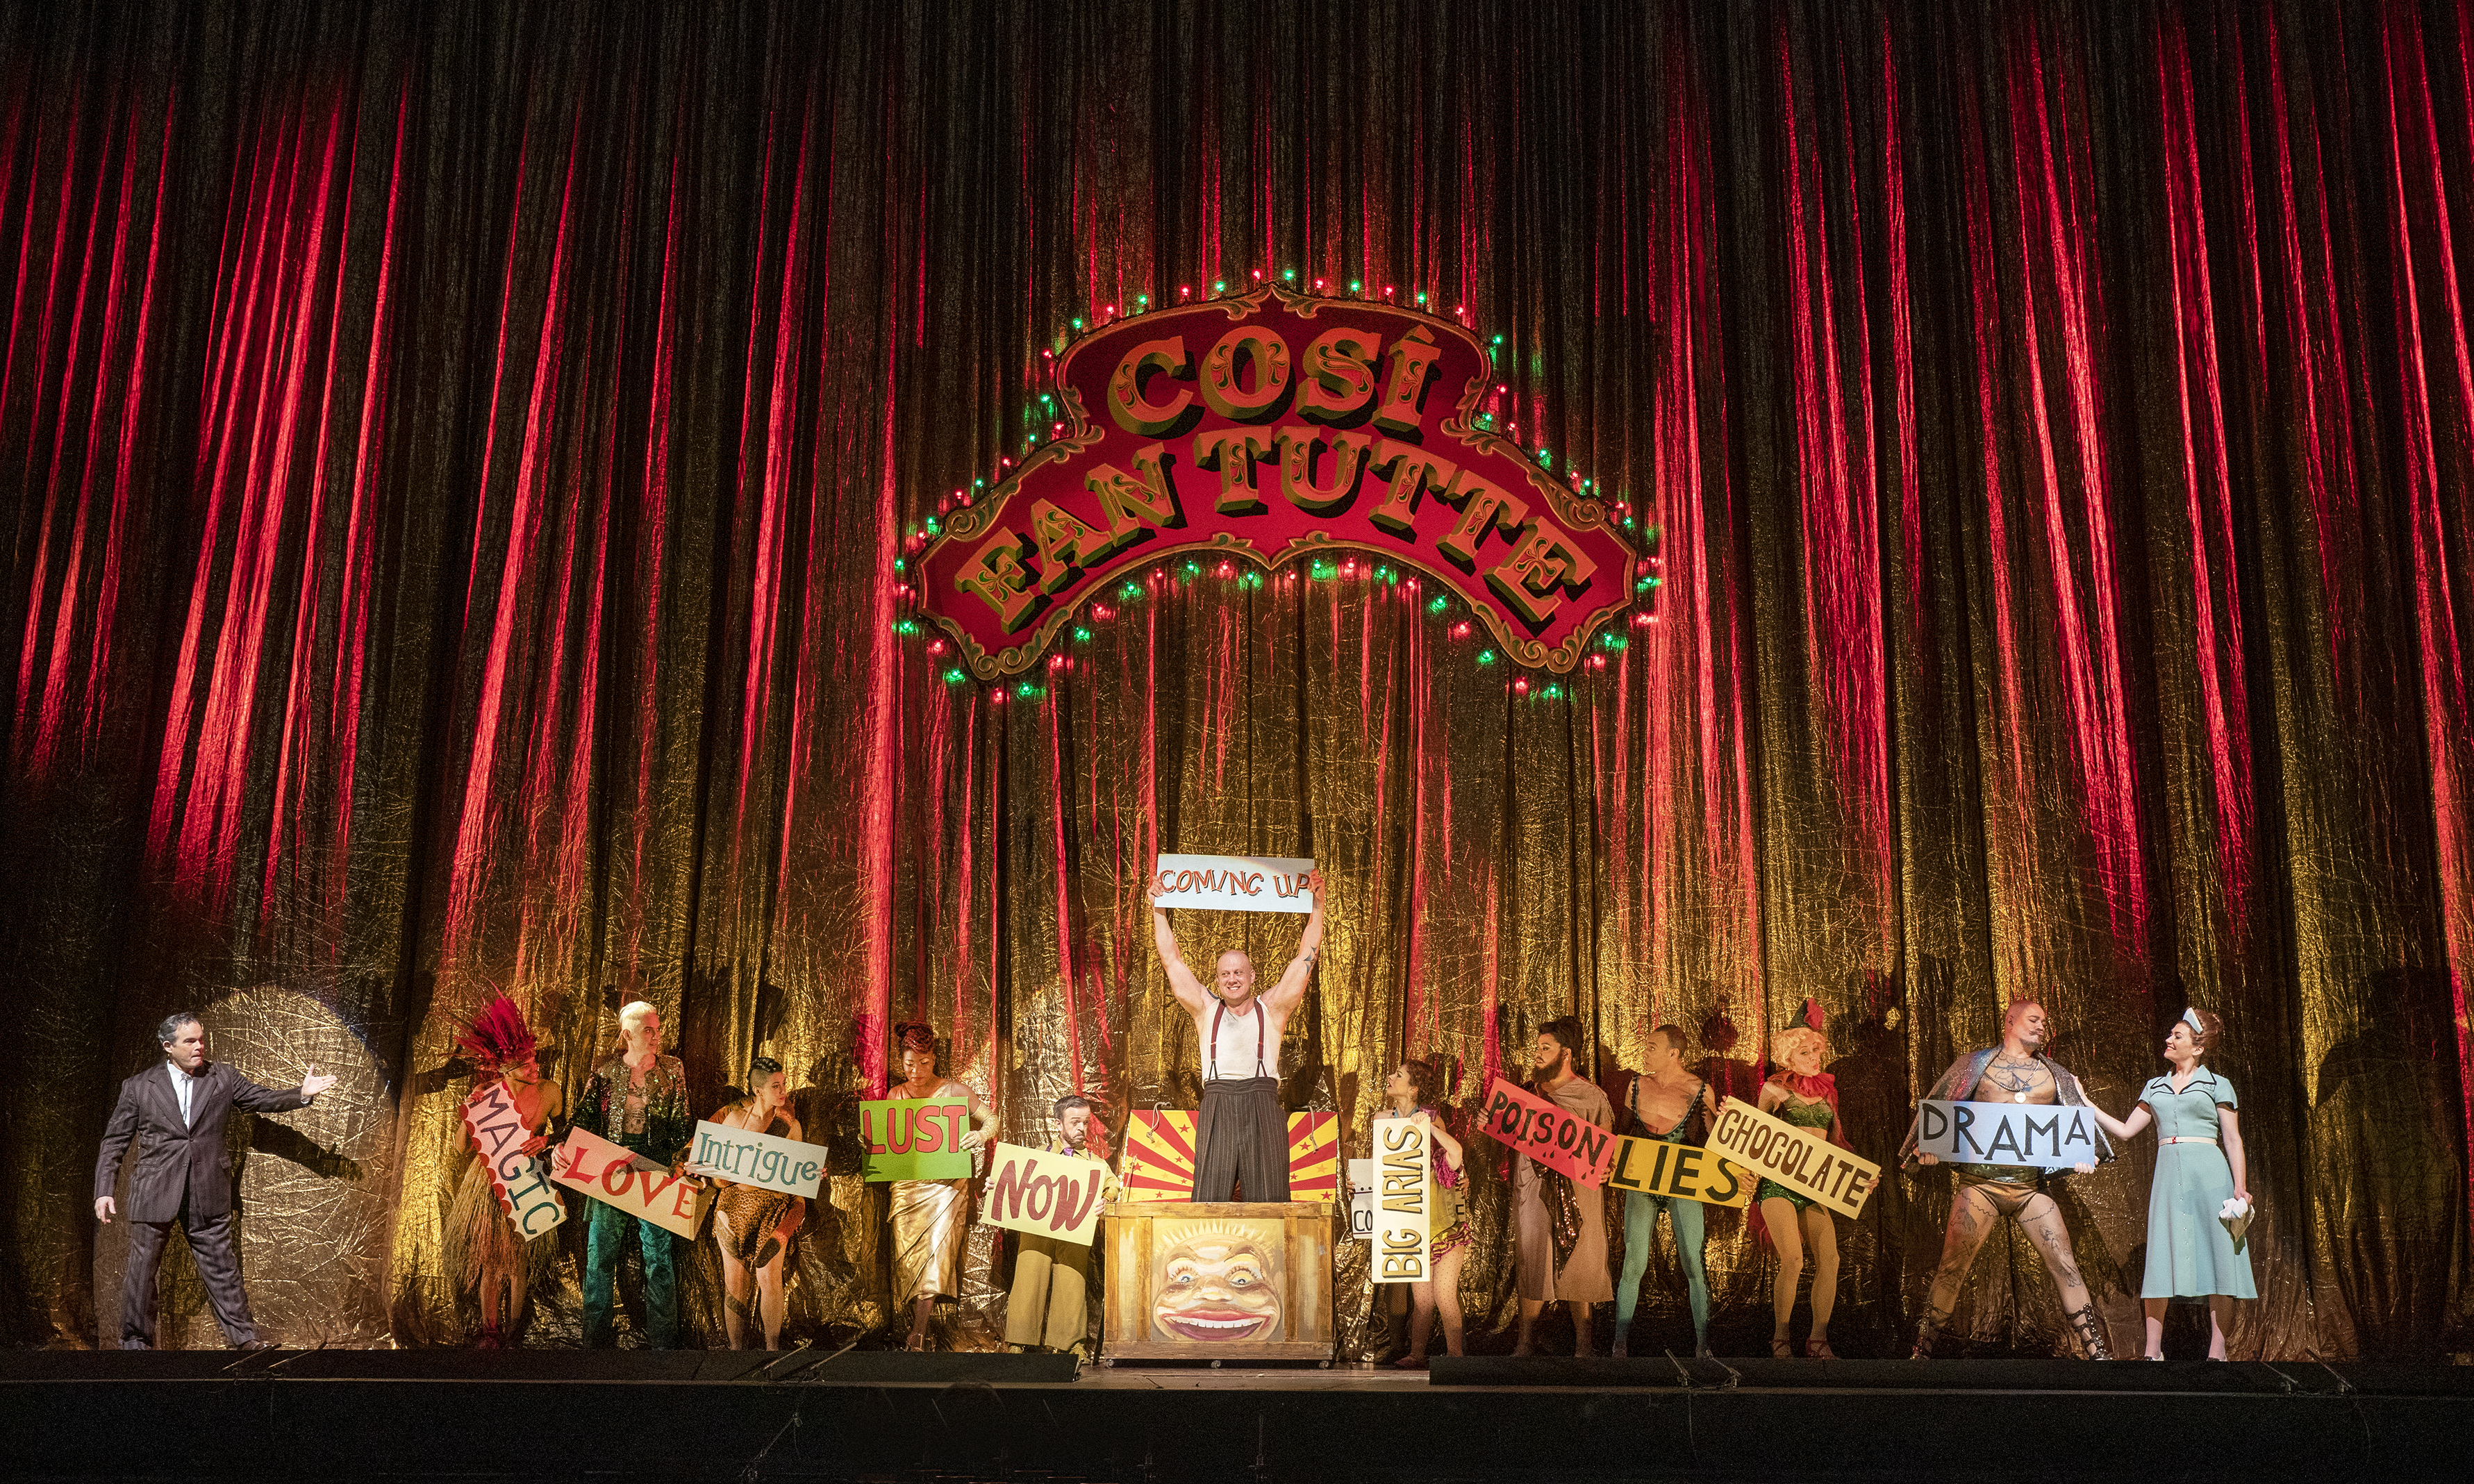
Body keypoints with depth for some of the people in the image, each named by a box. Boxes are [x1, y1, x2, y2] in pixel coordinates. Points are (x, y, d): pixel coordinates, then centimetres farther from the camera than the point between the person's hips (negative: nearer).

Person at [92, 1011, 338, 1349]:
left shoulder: (223, 1077, 5)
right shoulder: (138, 1087, 1)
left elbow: (264, 1099, 10)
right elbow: (114, 1142, 4)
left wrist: (302, 1093, -9)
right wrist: (103, 1191, -2)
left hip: (207, 1195, 1)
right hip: (154, 1194, -1)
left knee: (221, 1266, 7)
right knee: (141, 1269, 5)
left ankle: (244, 1337, 15)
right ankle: (135, 1341, 21)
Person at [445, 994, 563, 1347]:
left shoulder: (551, 1093, -15)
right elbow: (462, 1146, -11)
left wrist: (546, 1140, -19)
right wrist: (468, 1115, -28)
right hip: (489, 1185, 0)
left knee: (520, 1260, 12)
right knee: (489, 1259, 9)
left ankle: (514, 1327, 30)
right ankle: (491, 1331, 24)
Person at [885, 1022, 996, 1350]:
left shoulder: (955, 1091, -1)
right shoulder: (896, 1095, 9)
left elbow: (991, 1119, 5)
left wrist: (981, 1135, -17)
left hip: (946, 1184, -3)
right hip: (907, 1185, 3)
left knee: (936, 1252, -16)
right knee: (909, 1256, -3)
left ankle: (917, 1336, -19)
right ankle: (920, 1331, 4)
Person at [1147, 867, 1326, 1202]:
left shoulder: (1272, 1009, 13)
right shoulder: (1206, 1010, 17)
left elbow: (1306, 956, 12)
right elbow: (1172, 960, 17)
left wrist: (1316, 903, 9)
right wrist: (1159, 911, 14)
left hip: (1262, 1108, -1)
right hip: (1217, 1107, 1)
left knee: (1269, 1202, -3)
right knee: (1209, 1202, -4)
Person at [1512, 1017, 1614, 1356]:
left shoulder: (1591, 1097, 0)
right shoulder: (1529, 1092, 11)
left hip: (1575, 1190, -3)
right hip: (1532, 1186, 3)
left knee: (1576, 1264, 0)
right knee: (1531, 1264, 2)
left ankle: (1582, 1345, 10)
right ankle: (1526, 1344, 10)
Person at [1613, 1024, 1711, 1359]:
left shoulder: (1699, 1090, -1)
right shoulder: (1637, 1086, 5)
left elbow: (1712, 1140, 8)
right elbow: (1623, 1133, 16)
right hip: (1641, 1183, 2)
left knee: (1694, 1264, -6)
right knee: (1634, 1264, -2)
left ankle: (1702, 1346, 4)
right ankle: (1620, 1344, 7)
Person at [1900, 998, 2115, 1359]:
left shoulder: (2054, 1074, 15)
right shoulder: (1976, 1064, 9)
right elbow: (1936, 1108, 10)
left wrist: (2087, 1153, -1)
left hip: (2032, 1186, 3)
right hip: (1979, 1183, -3)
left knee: (2065, 1265, -3)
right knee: (1953, 1266, -5)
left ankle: (2097, 1350, 4)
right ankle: (1923, 1349, 5)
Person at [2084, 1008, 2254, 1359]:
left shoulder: (2216, 1084, 6)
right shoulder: (2155, 1087, 18)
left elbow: (2233, 1140, 3)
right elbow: (2125, 1130, 18)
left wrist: (2240, 1188, -6)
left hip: (2208, 1174, -4)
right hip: (2168, 1175, 4)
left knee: (2216, 1256, -5)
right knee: (2160, 1258, -1)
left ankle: (2217, 1352, -1)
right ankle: (2153, 1350, 1)